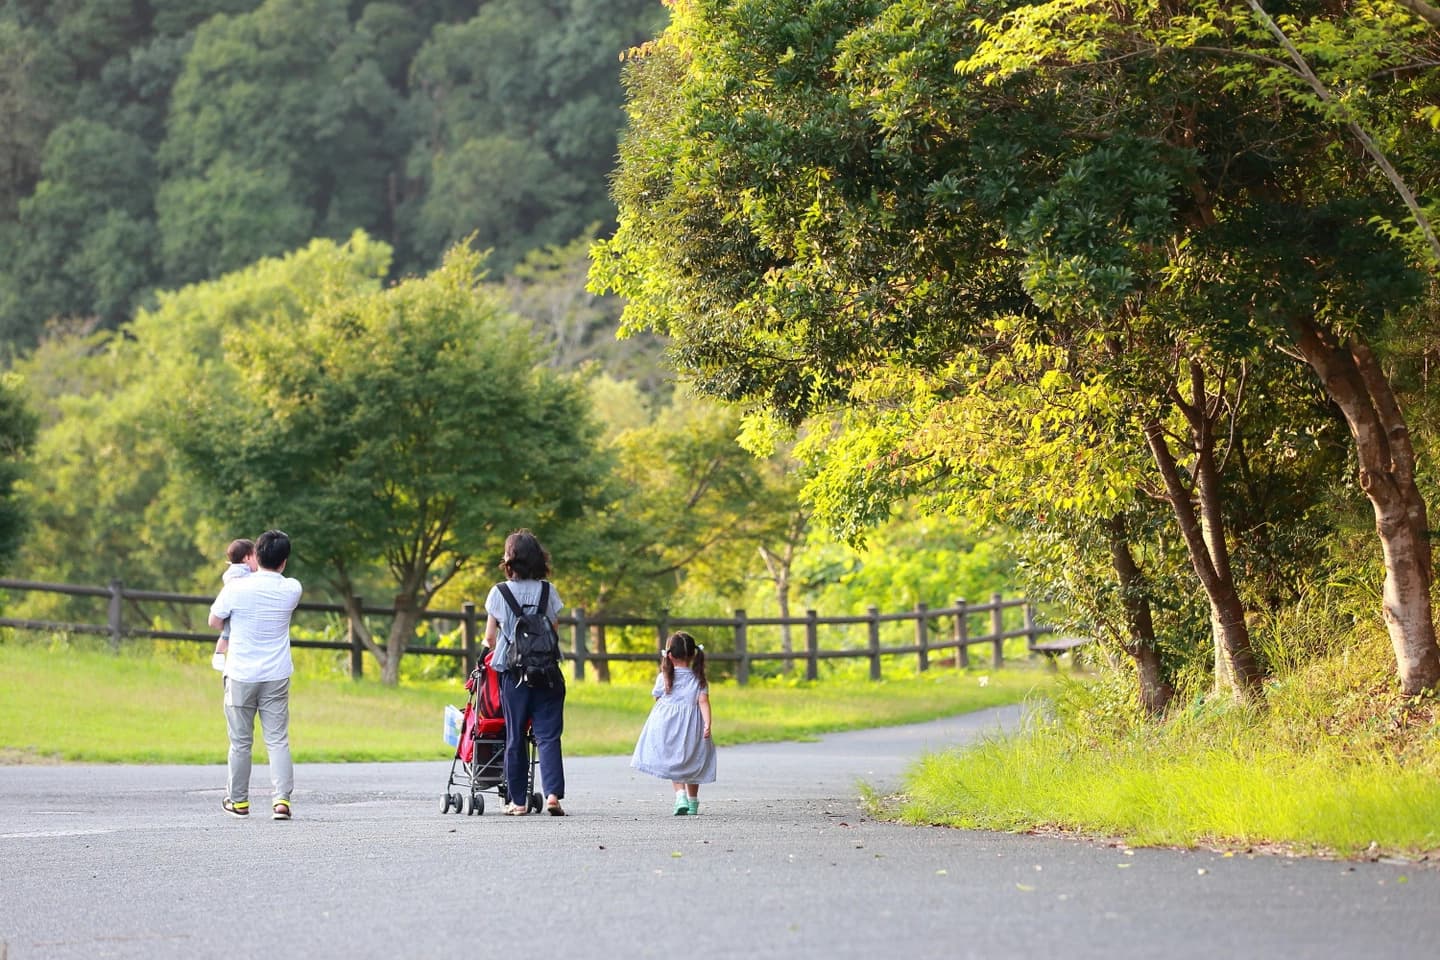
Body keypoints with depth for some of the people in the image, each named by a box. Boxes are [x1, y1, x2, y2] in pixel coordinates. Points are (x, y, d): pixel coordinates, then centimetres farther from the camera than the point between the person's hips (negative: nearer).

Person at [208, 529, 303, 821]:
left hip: (241, 676, -1)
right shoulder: (291, 590, -4)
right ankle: (282, 798, -10)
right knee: (278, 740, 3)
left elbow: (214, 621, 2)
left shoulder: (236, 588, -12)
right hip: (276, 677, 1)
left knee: (241, 742, 9)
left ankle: (238, 800, 19)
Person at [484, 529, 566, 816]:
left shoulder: (499, 592, -1)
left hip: (513, 673, 0)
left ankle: (517, 800, 8)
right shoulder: (547, 591, 0)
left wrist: (497, 654, 25)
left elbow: (490, 638, 4)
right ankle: (553, 793, -15)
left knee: (515, 736, 8)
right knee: (548, 734, 0)